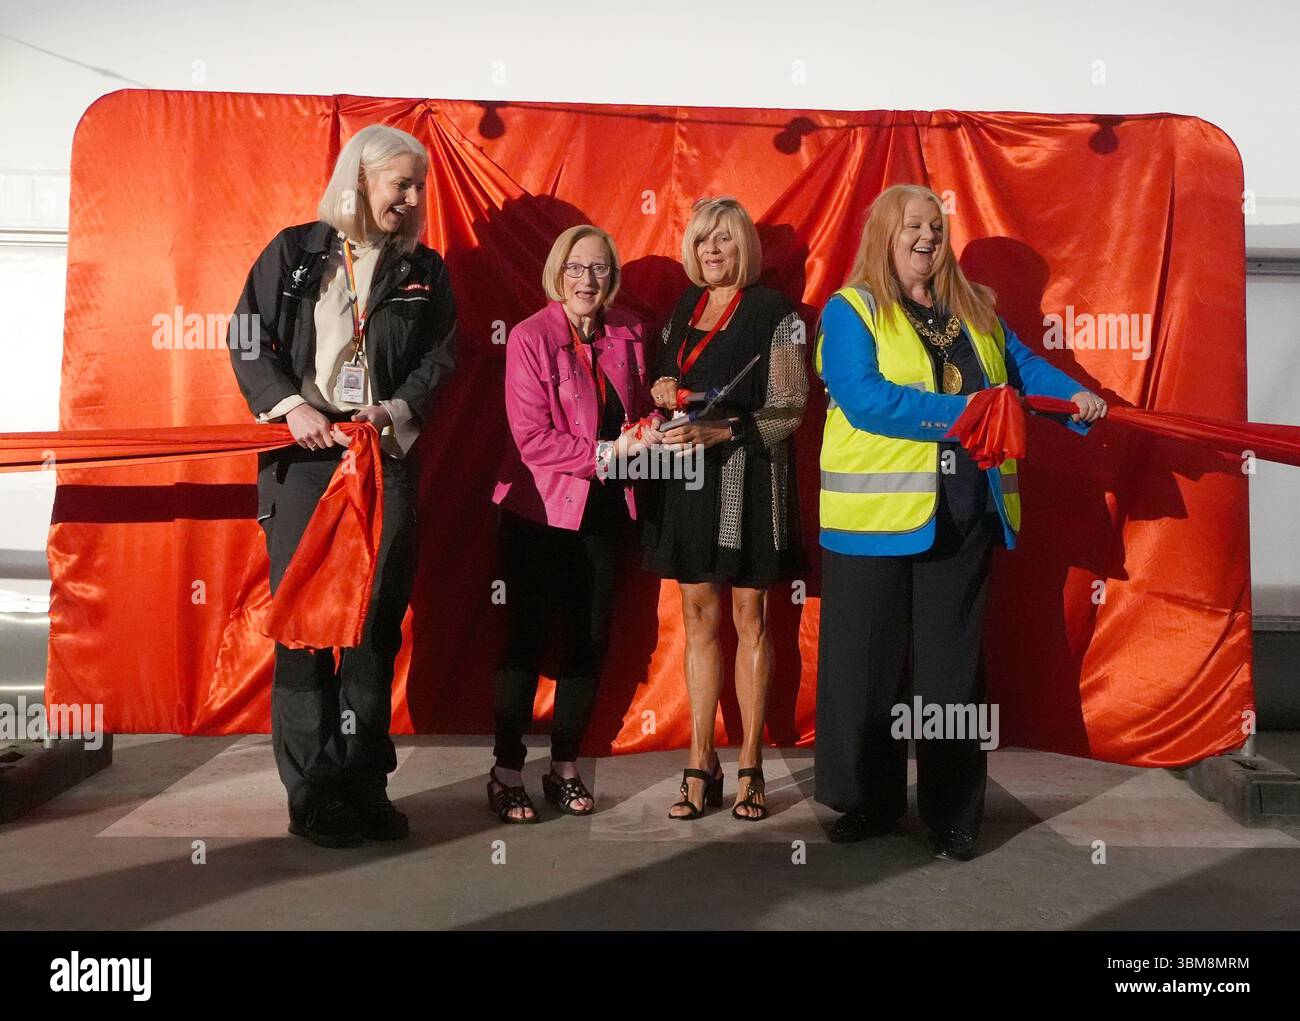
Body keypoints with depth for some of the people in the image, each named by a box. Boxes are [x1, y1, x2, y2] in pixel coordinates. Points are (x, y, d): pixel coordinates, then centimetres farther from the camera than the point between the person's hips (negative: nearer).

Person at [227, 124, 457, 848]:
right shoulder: (296, 251, 7)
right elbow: (248, 341, 3)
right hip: (304, 455, -1)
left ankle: (364, 780, 14)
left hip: (386, 457, 2)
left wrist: (396, 410, -10)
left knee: (378, 618, 2)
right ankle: (312, 788, 9)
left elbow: (440, 357, 7)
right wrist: (292, 406, -12)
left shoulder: (425, 270, 12)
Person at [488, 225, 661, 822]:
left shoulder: (627, 335, 6)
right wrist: (610, 452, -19)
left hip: (605, 510, 5)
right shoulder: (530, 337, -9)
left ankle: (565, 767, 25)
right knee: (527, 639, 2)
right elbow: (532, 438, -16)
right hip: (540, 510, -5)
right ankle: (507, 772, 16)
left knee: (590, 639, 9)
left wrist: (647, 430, -5)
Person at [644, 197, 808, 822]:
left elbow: (789, 410, -9)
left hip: (748, 481, -5)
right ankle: (701, 764, 15)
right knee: (699, 618, 7)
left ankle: (750, 766, 14)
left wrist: (720, 431, -21)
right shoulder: (683, 311, 14)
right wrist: (663, 392, 2)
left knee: (749, 618, 3)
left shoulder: (774, 314, -4)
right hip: (688, 482, 5)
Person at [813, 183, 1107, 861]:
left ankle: (953, 812, 24)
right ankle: (870, 801, 23)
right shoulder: (851, 309, -3)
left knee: (954, 665, 11)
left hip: (964, 515, 4)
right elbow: (863, 398, -17)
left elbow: (1025, 368, 15)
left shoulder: (976, 310, 15)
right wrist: (960, 412, -22)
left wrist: (1074, 398, -5)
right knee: (867, 665, 5)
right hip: (878, 512, -4)